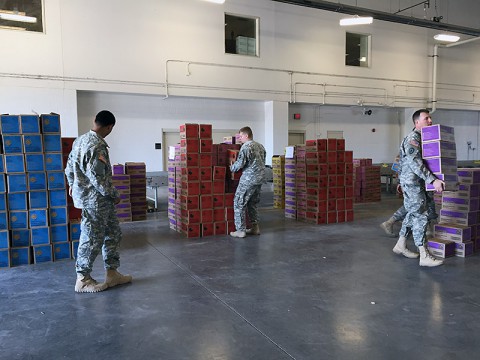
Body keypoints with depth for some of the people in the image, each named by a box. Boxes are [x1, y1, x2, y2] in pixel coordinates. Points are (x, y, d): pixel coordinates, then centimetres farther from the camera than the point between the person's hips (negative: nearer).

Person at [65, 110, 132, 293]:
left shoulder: (80, 140, 8)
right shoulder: (98, 146, -22)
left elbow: (70, 165, 18)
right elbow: (97, 177, -24)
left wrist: (72, 184, 31)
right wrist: (113, 194, -12)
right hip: (95, 200, -10)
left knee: (113, 233, 15)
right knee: (92, 239, 2)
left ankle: (112, 273, 23)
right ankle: (83, 280, 16)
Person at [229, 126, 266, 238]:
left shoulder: (246, 147, -12)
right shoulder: (260, 146, 14)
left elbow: (240, 163, -18)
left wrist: (232, 168, 0)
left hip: (248, 179, -9)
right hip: (260, 178, 9)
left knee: (239, 204, 0)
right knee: (252, 203, 19)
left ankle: (241, 230, -1)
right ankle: (255, 227, 20)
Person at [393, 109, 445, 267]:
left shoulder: (423, 138, 16)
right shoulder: (412, 139, -16)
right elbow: (415, 163, -26)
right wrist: (433, 180, -29)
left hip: (418, 182, 10)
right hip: (412, 181, -10)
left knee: (413, 214, 16)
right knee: (420, 216, -9)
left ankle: (400, 245, 27)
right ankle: (424, 256, -6)